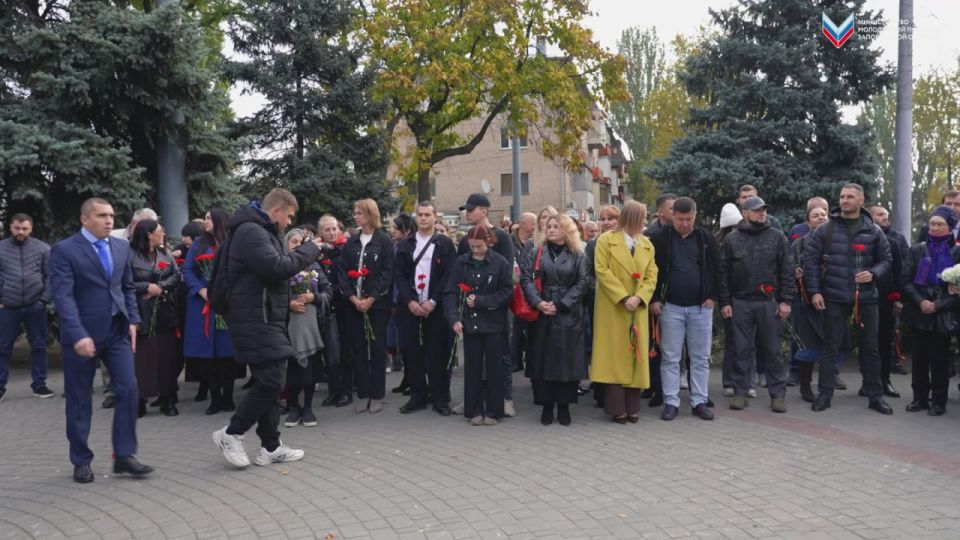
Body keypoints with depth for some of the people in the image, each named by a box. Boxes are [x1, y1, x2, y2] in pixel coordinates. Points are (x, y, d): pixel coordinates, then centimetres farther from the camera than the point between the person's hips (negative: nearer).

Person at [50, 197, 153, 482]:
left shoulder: (121, 246, 9)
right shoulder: (64, 250, -9)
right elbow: (63, 296, -17)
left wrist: (132, 320, 3)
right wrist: (78, 335, -26)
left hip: (117, 331, 4)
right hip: (82, 334, -4)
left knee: (128, 389, -3)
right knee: (79, 400, 7)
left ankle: (124, 455, 7)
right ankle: (81, 461, 20)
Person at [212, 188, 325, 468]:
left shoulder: (262, 232, 20)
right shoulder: (250, 231, -14)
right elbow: (277, 267, -24)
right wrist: (310, 250, -12)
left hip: (266, 319, 11)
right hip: (256, 320, -11)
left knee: (270, 382, 11)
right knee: (270, 382, -10)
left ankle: (271, 447, 16)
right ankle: (231, 433, 5)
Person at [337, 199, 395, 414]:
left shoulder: (384, 241, -2)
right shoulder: (351, 243, 10)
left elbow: (387, 273, -8)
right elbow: (342, 271, 5)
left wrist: (371, 298, -14)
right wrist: (352, 297, -8)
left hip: (377, 303, -4)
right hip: (354, 304, 4)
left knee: (377, 348, 2)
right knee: (359, 348, 6)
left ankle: (377, 395, 9)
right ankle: (363, 394, 13)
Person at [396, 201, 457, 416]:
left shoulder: (445, 244, 2)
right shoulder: (405, 244, 10)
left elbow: (449, 276, -5)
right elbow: (399, 275, 5)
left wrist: (432, 302, -12)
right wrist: (410, 301, -8)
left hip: (436, 307, -2)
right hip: (410, 306, 3)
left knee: (438, 351, 0)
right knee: (413, 351, 4)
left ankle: (440, 398, 9)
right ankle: (418, 395, 15)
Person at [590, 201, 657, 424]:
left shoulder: (647, 244, 12)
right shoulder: (606, 240, -2)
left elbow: (652, 275, 6)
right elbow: (601, 270, -10)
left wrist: (638, 298, -12)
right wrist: (623, 297, -17)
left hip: (637, 309, 5)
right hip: (612, 309, -4)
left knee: (635, 355, 5)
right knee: (614, 356, -2)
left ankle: (632, 407, 11)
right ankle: (617, 408, 2)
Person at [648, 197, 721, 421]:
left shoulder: (706, 238, 3)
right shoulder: (660, 238, -2)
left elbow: (717, 269, 9)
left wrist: (712, 296, 2)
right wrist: (654, 299, -3)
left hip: (701, 307, 2)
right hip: (670, 307, -1)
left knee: (701, 358, 7)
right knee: (670, 357, 2)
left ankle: (700, 402, 16)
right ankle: (671, 402, 10)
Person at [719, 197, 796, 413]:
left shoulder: (777, 237, 5)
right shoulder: (732, 239, 6)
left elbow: (787, 270, 2)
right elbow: (723, 272, 5)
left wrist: (785, 300, -4)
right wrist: (724, 302, -1)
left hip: (769, 302, 0)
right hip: (740, 302, 0)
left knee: (772, 350, 5)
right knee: (742, 350, 6)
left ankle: (778, 393, 13)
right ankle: (740, 392, 13)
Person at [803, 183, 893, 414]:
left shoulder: (873, 231, 6)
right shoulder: (826, 229, 1)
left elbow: (886, 259, 11)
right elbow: (811, 260, -1)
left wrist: (873, 273, -10)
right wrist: (814, 291, -8)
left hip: (866, 298, 2)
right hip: (834, 298, -2)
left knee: (869, 347, 9)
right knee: (830, 347, 4)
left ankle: (875, 395, 19)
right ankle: (825, 394, 10)